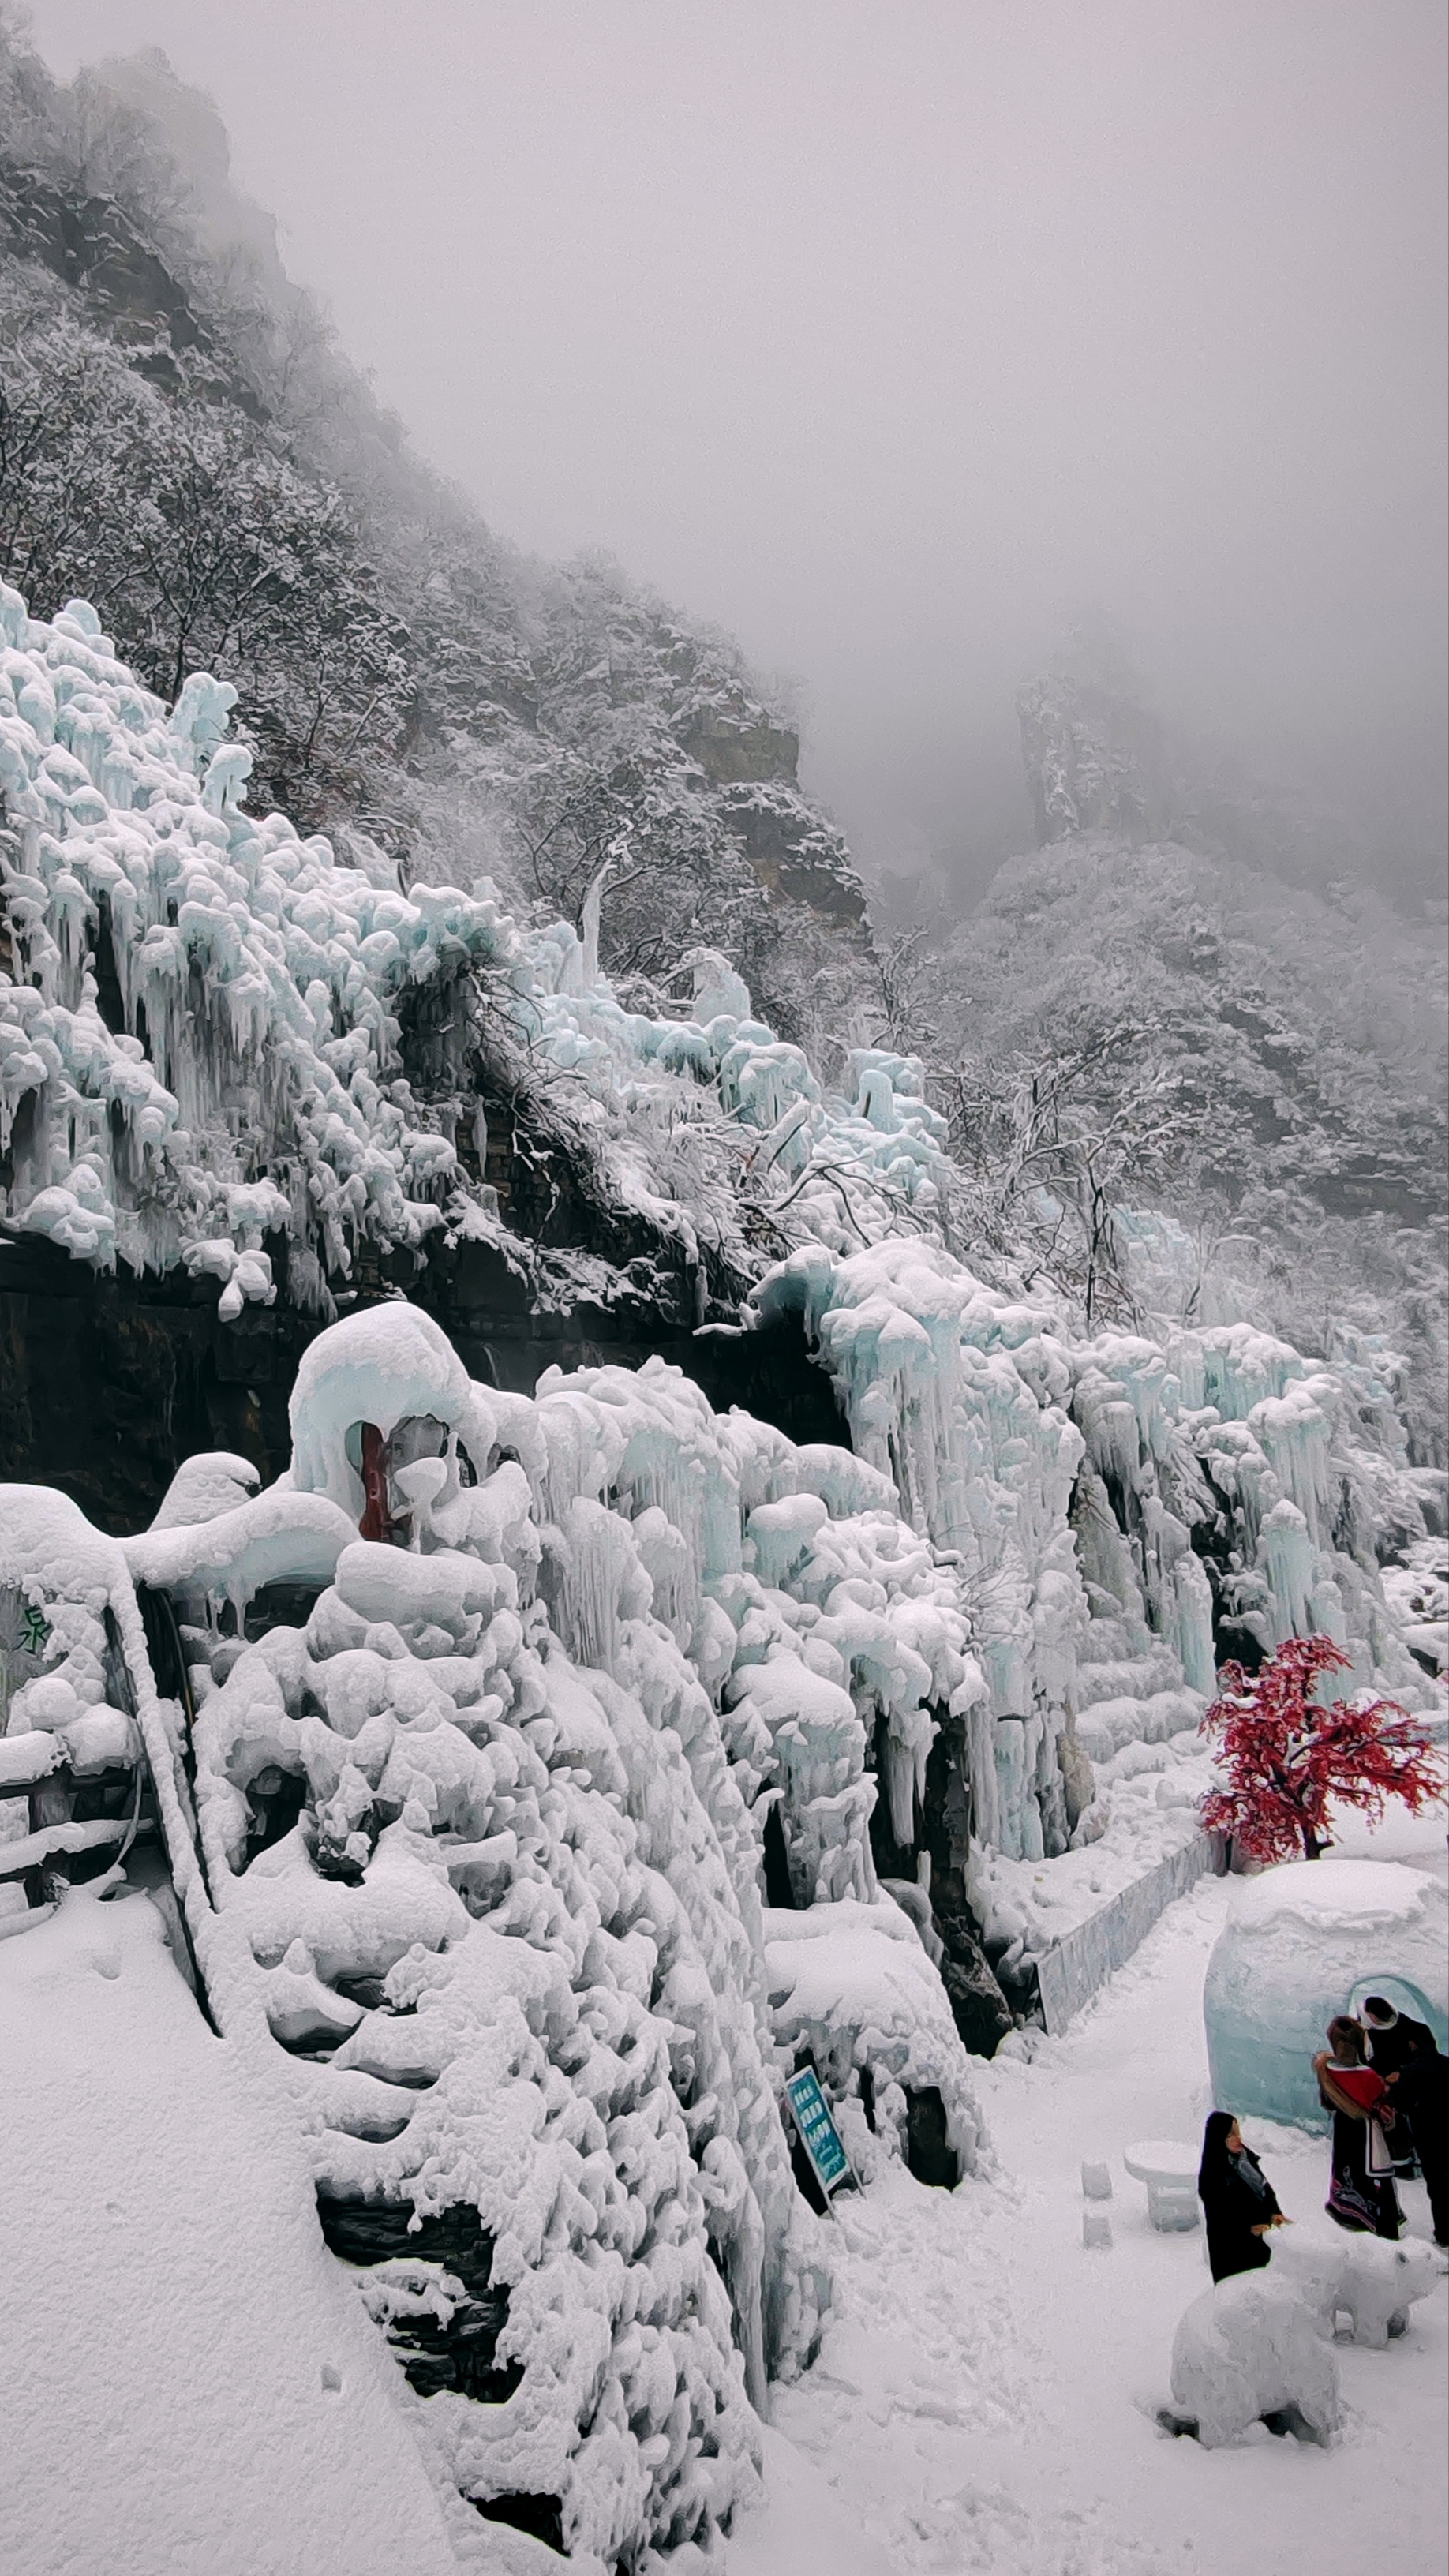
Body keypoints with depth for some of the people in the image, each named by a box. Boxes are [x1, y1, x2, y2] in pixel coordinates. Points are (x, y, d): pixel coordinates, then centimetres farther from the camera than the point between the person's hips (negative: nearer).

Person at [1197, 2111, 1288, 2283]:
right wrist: (1248, 2227, -25)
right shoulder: (1212, 2175, -18)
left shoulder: (1246, 2158, 3)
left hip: (1258, 2239, 7)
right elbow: (1217, 2214, -16)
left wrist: (1274, 2212, -7)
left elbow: (1266, 2188, 10)